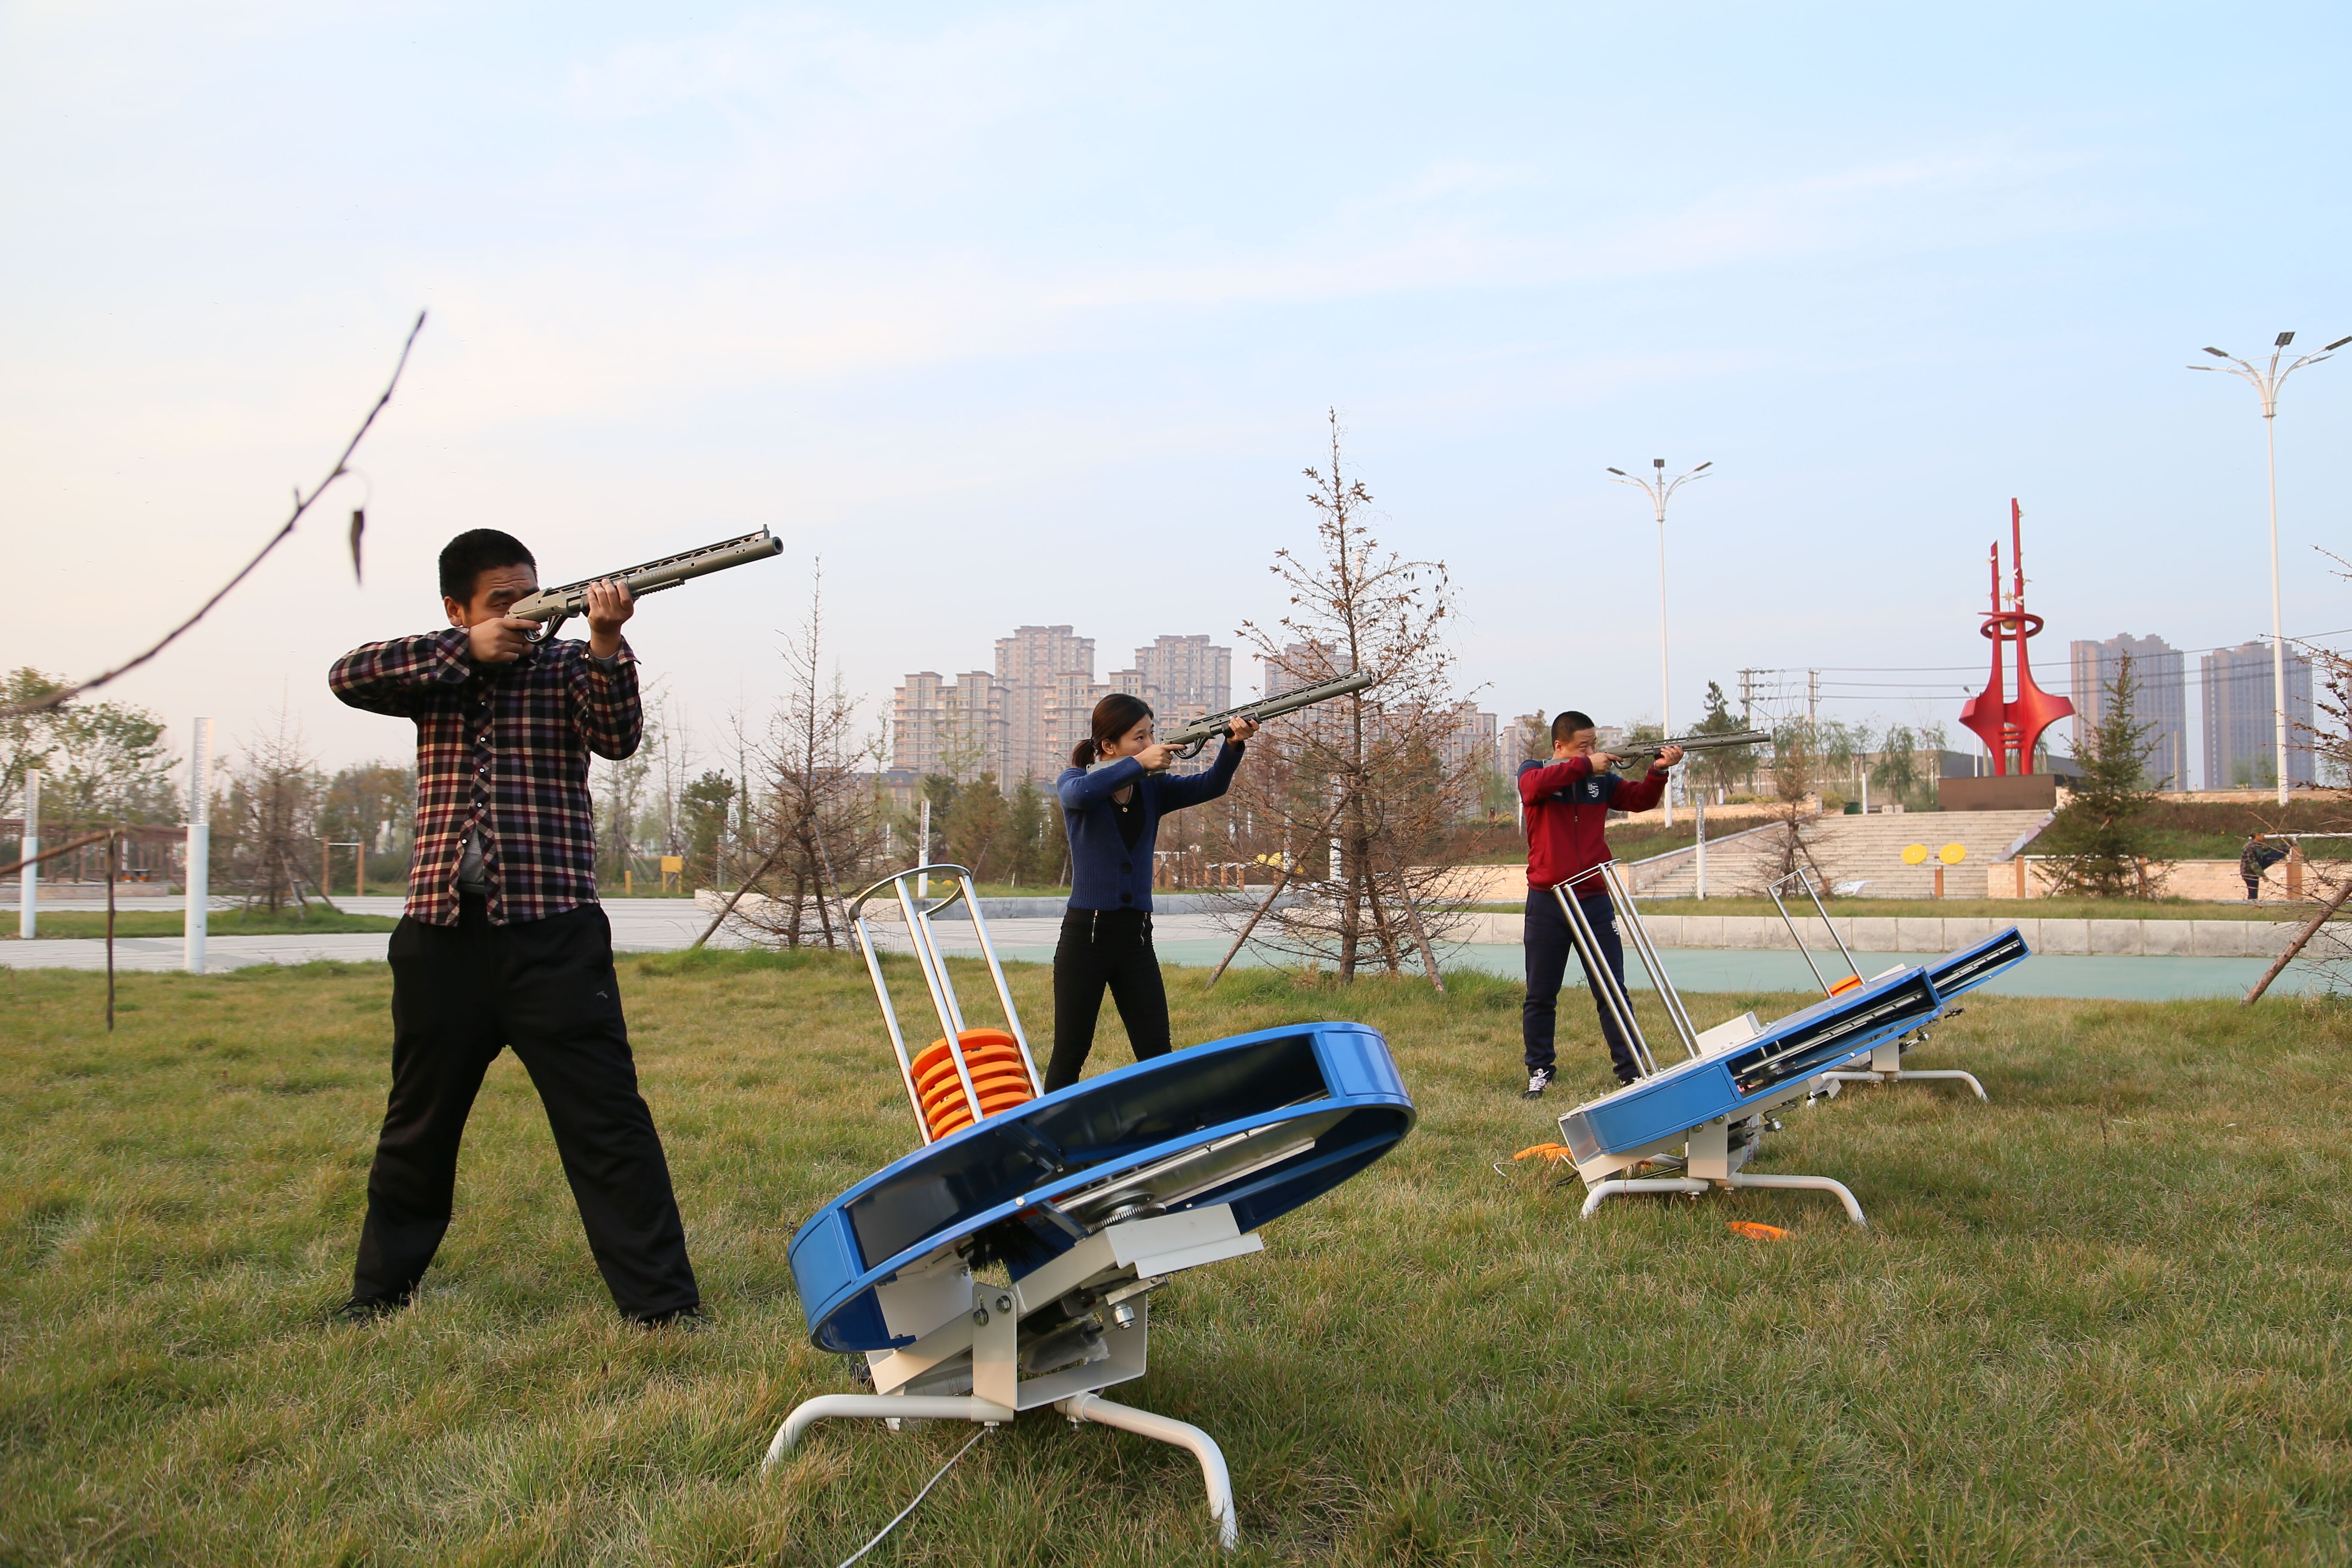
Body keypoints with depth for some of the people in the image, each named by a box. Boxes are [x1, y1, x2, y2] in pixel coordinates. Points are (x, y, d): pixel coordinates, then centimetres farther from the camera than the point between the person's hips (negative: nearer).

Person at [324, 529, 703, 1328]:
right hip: (441, 936, 3)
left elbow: (618, 737, -12)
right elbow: (349, 676, -5)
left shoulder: (564, 668, 5)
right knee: (417, 1126, 17)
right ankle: (377, 1295, 34)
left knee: (609, 1123, -6)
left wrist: (605, 641, -28)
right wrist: (468, 650, -11)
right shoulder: (436, 672, 12)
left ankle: (665, 1307, -2)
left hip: (554, 938, -3)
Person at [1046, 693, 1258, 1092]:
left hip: (1136, 938, 4)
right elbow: (1080, 793, -28)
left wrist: (1233, 745, -27)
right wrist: (1139, 764, -29)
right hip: (1085, 934, -4)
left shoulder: (1153, 789, 7)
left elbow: (1210, 786, -9)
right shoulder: (1074, 782, -3)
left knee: (1156, 1054, 2)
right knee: (1070, 1053, 3)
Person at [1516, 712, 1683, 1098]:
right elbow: (1536, 785, -21)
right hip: (1547, 903, -2)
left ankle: (1631, 1070, 8)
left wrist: (1658, 771, -14)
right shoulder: (1533, 772, 2)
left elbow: (1640, 800, 4)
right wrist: (1586, 765, -19)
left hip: (1595, 900, 2)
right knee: (1540, 996, 6)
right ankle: (1540, 1072, 17)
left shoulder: (1601, 780, 11)